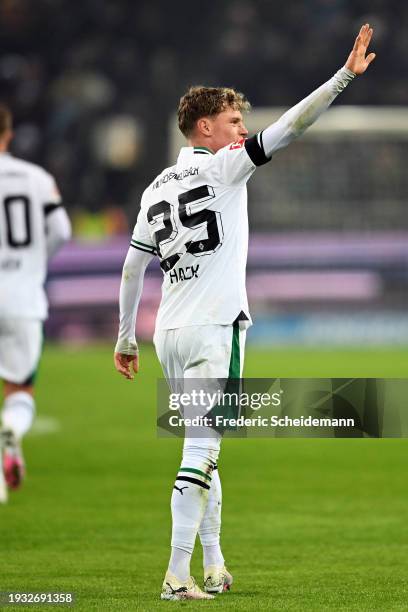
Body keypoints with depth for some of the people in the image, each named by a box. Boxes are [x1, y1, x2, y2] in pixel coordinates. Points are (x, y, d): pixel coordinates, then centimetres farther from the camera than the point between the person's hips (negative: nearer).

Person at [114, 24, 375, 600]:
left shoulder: (158, 188, 14)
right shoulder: (223, 166, -4)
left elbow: (132, 267, 14)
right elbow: (290, 126, -12)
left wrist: (125, 339, 20)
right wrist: (346, 74, -11)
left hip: (170, 334, 7)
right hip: (214, 330, -7)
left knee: (203, 447, 17)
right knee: (201, 450, -9)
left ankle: (213, 566, 20)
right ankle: (178, 575, -14)